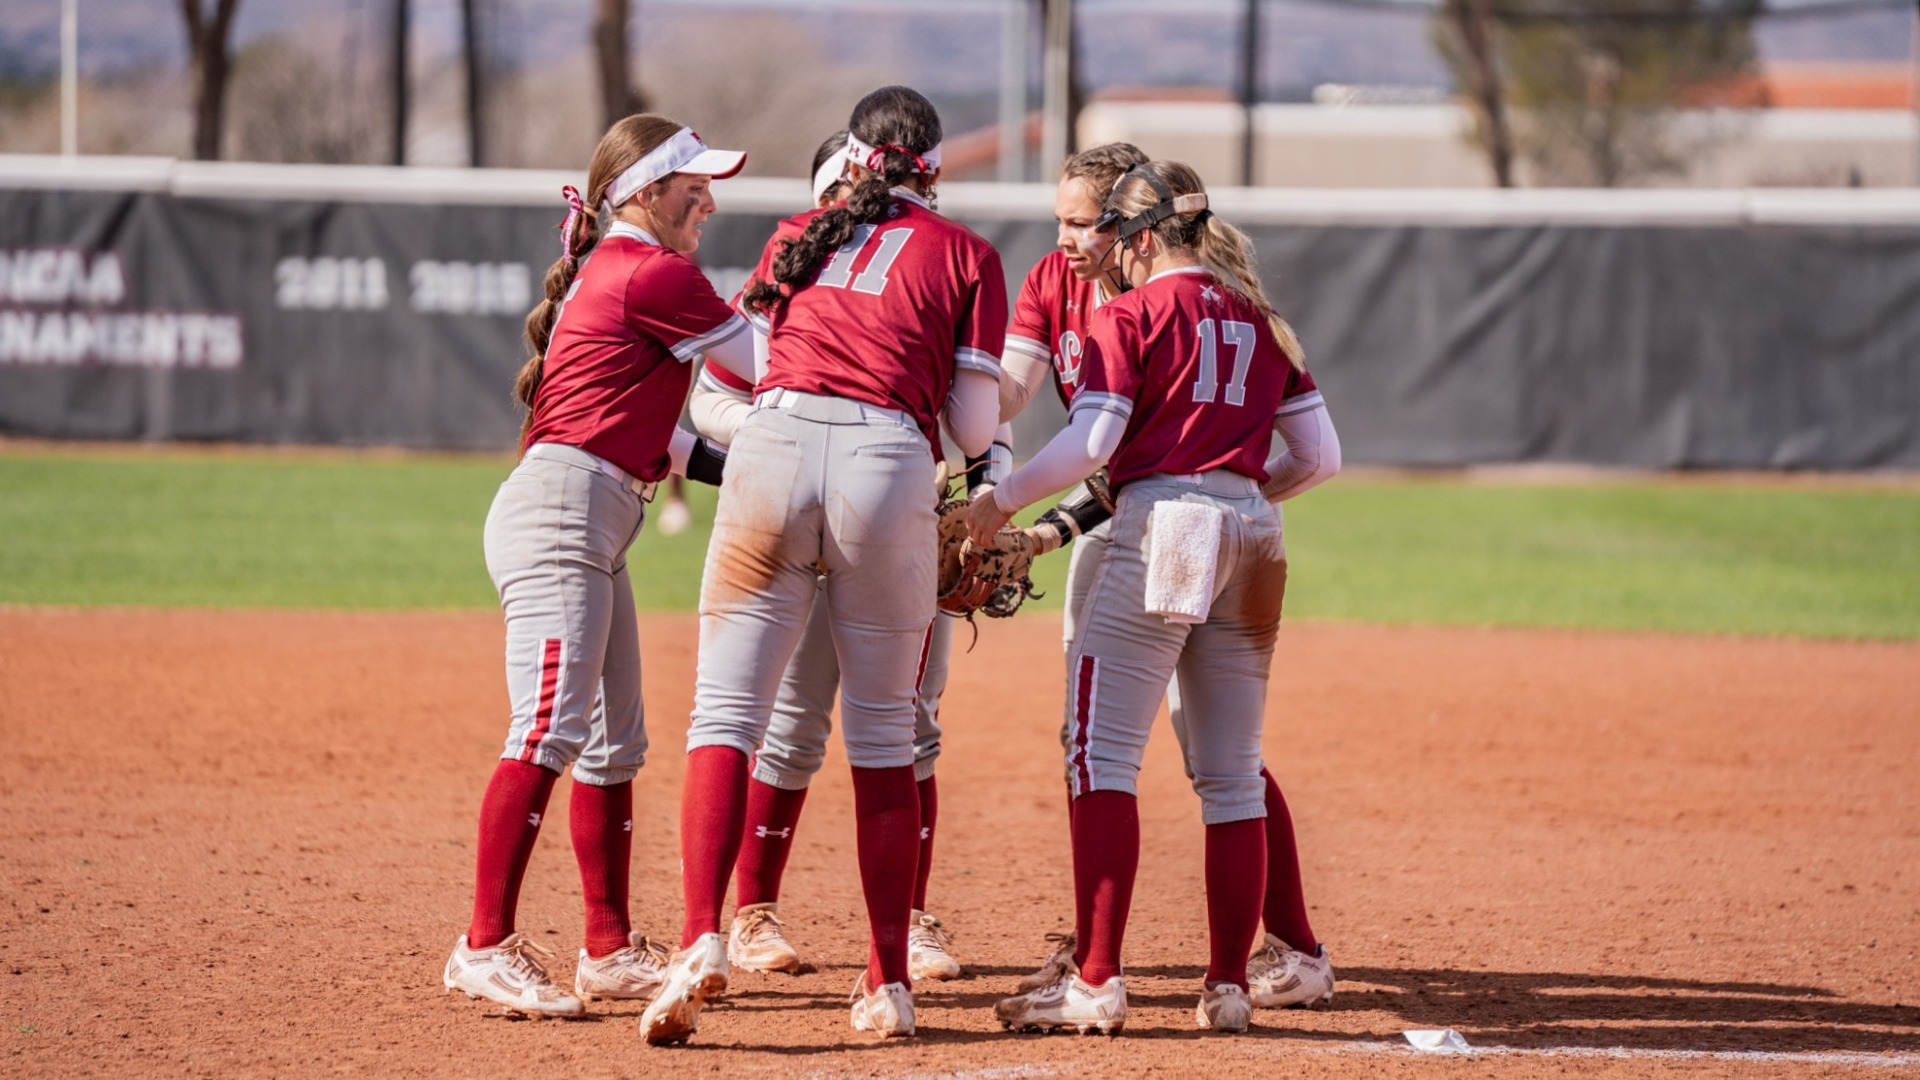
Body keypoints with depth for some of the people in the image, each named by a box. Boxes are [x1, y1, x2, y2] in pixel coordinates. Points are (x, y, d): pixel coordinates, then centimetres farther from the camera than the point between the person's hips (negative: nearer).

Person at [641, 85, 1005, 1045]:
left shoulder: (798, 236, 21)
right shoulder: (966, 256, 13)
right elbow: (975, 426, 9)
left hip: (775, 441, 1)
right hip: (890, 465, -1)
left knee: (726, 712, -2)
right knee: (883, 731, 9)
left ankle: (701, 939, -22)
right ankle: (888, 984, 9)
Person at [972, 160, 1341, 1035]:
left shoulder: (1130, 314, -2)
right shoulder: (1260, 322, 16)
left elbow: (1089, 442, -12)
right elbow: (1320, 455, 13)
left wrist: (1000, 502, -1)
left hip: (1159, 528, -6)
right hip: (1252, 538, 6)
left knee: (1102, 755, -5)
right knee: (1233, 774, 9)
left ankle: (1095, 981, -13)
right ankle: (1228, 985, 7)